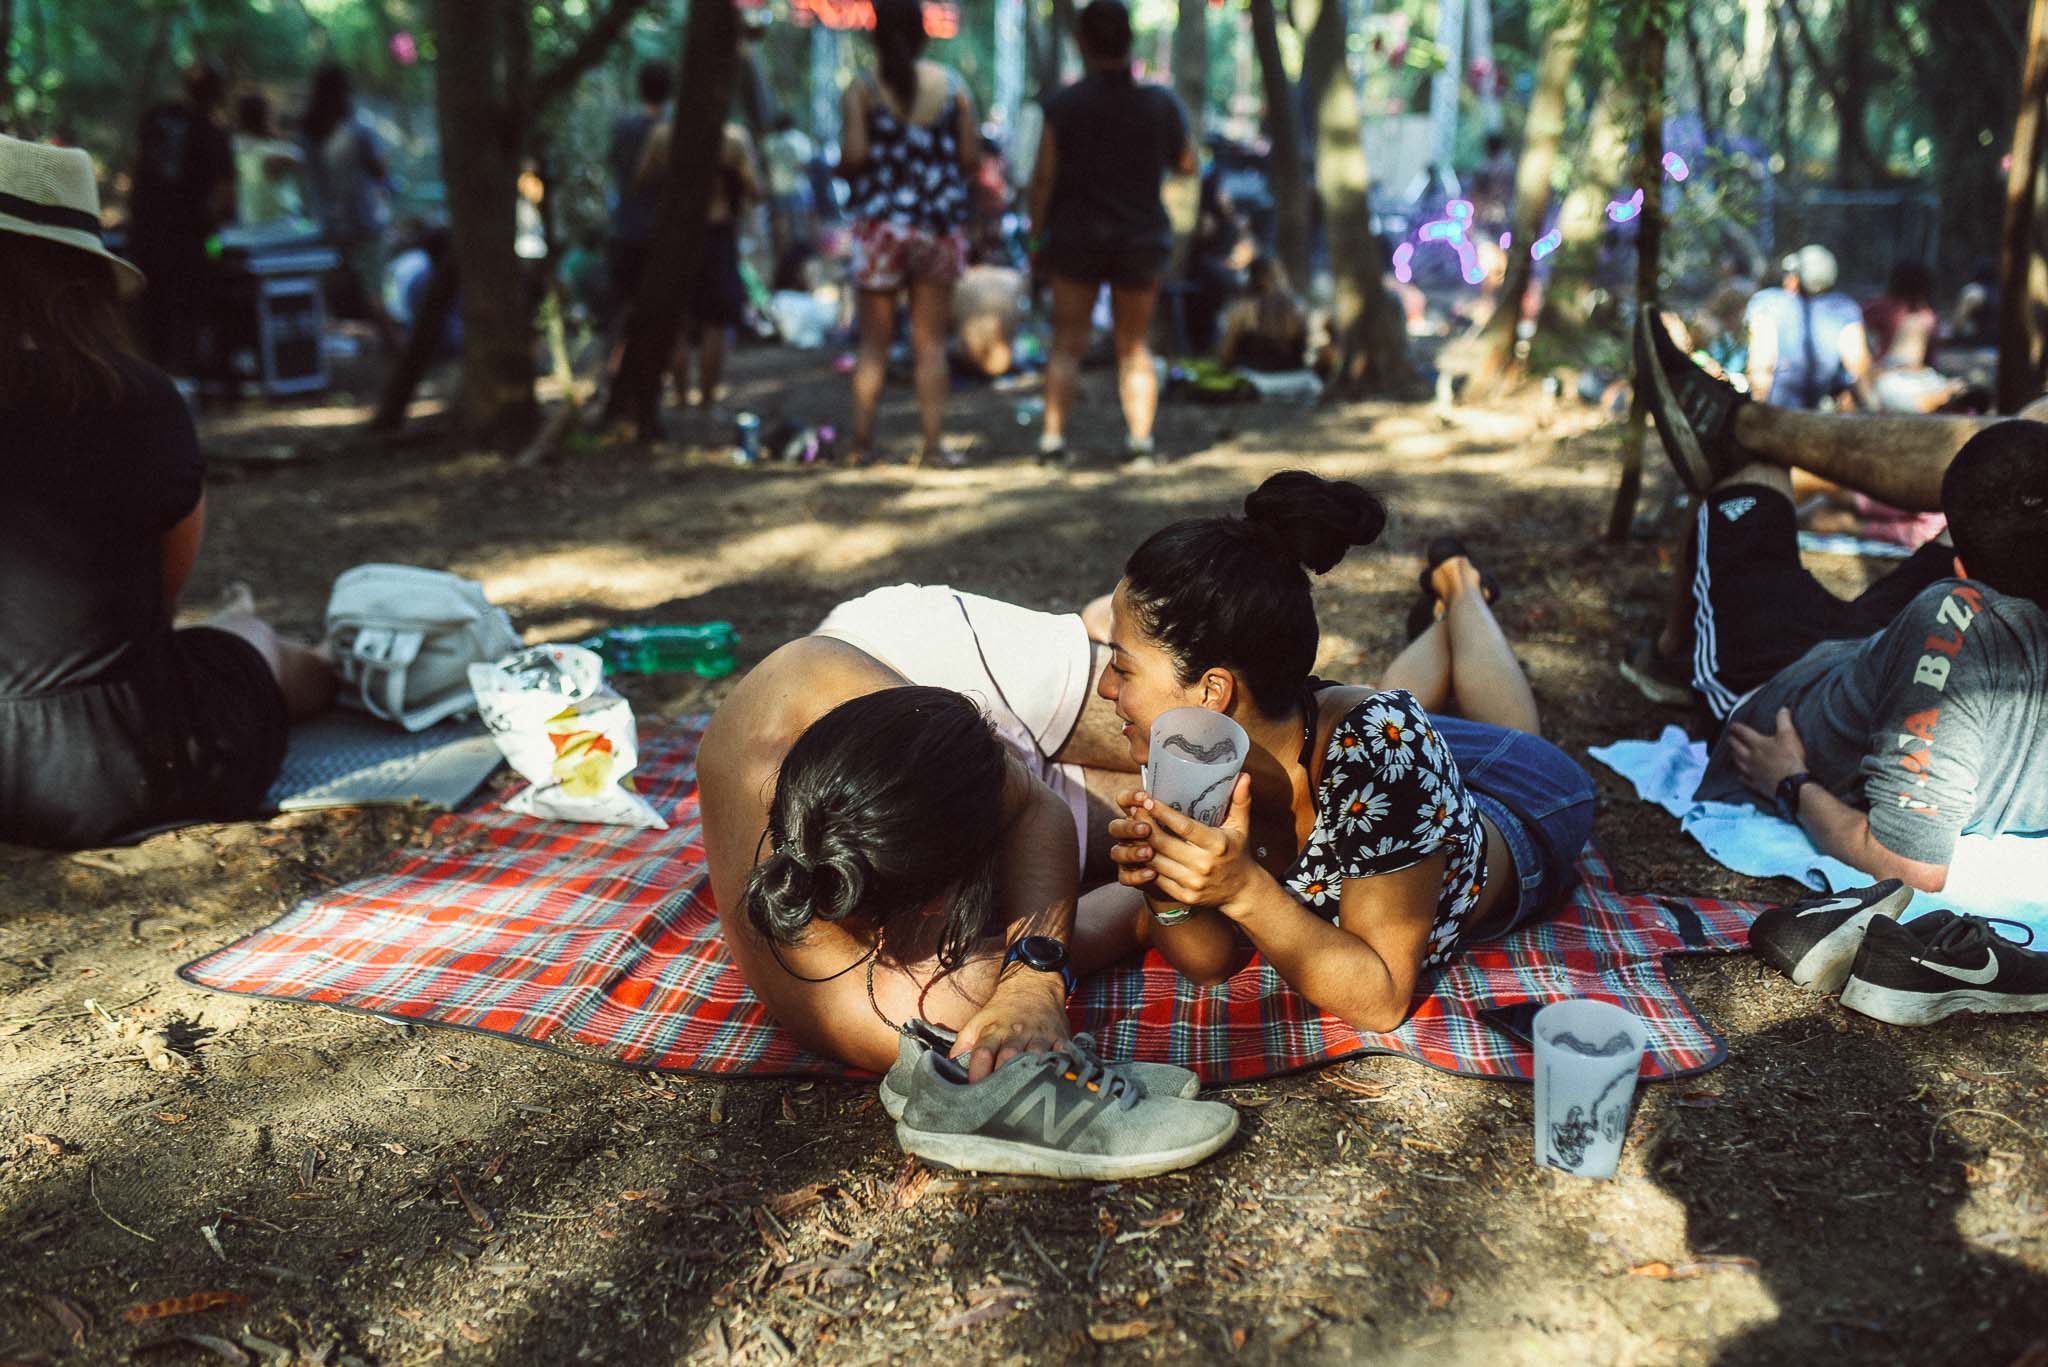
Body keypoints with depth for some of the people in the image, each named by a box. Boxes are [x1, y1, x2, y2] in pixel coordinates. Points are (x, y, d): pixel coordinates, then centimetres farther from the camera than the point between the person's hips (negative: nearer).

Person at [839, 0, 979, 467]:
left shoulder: (863, 89, -4)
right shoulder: (953, 85, 2)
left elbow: (853, 157, -14)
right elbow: (971, 160, 0)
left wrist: (842, 169, 8)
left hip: (883, 223, -1)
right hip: (941, 224, 1)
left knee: (874, 340, 7)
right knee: (930, 341, 7)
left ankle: (862, 442, 6)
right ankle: (934, 442, 6)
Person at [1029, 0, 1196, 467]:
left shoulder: (1063, 105, -9)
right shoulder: (1161, 102, -3)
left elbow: (1044, 178, -8)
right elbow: (1187, 165, 9)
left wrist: (1039, 235, 1)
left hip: (1076, 236, -1)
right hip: (1141, 236, 1)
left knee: (1067, 344, 6)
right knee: (1134, 345, 11)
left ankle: (1053, 438, -1)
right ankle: (1140, 438, 4)